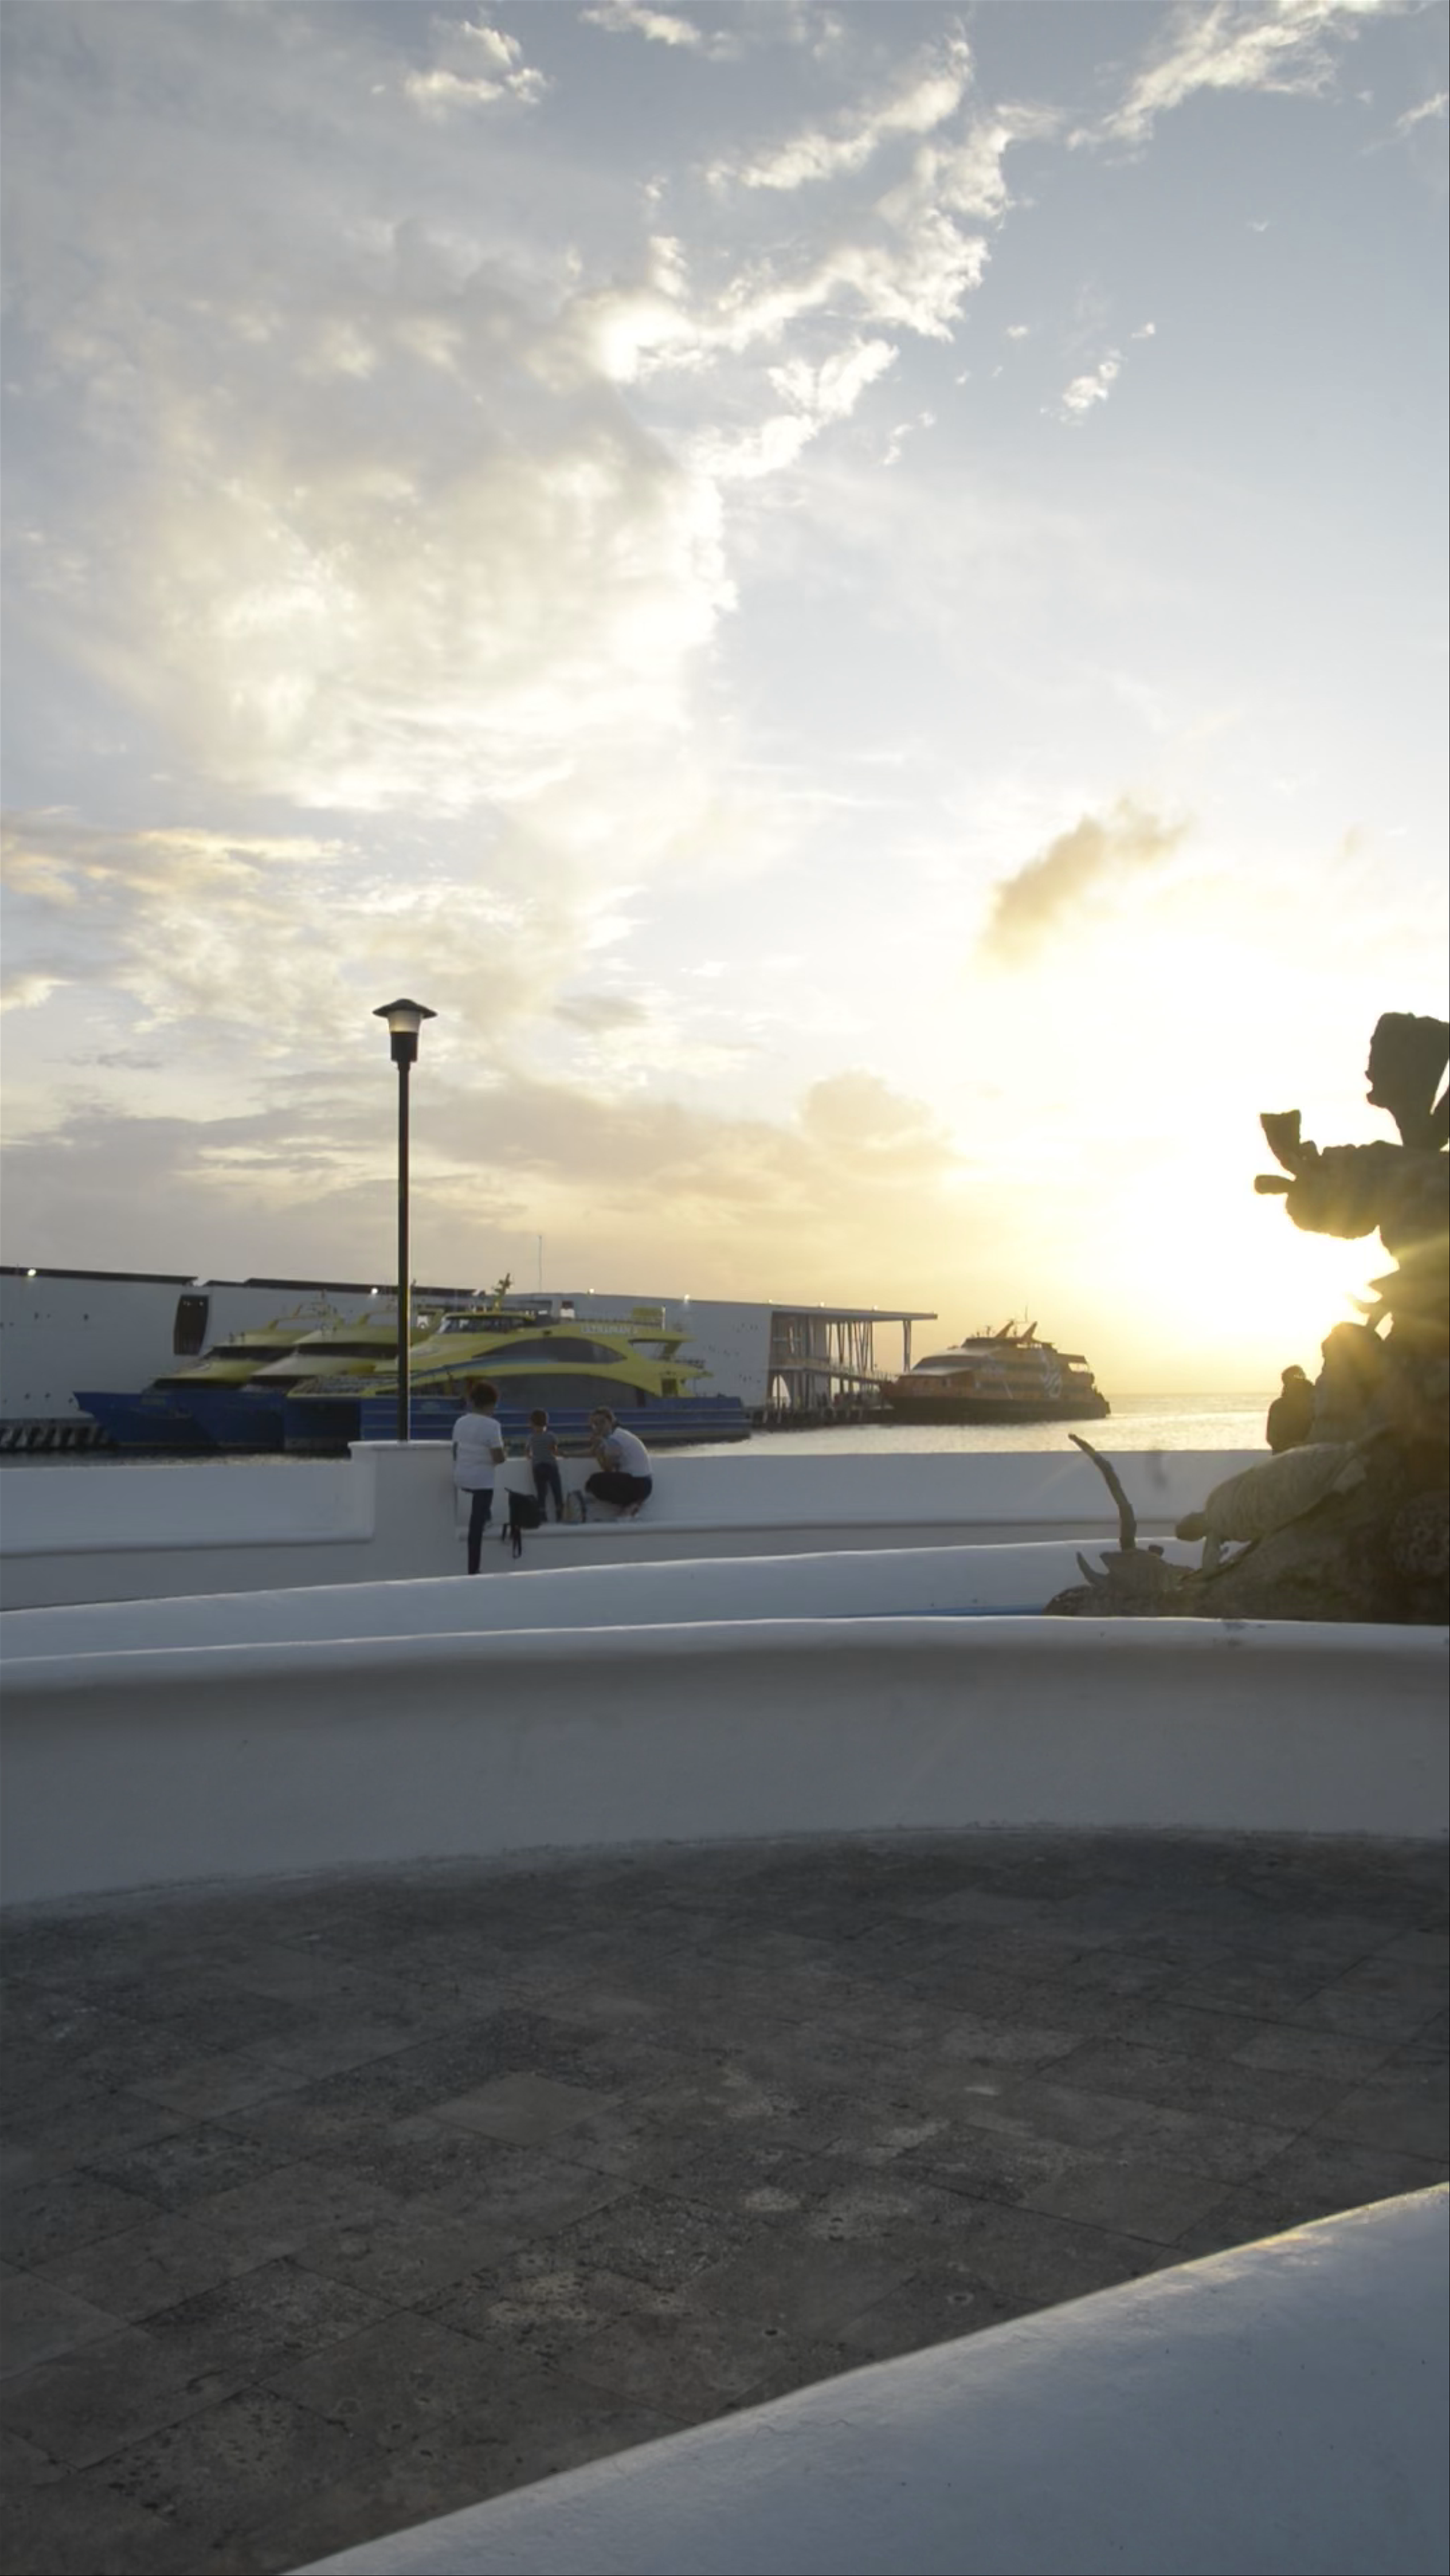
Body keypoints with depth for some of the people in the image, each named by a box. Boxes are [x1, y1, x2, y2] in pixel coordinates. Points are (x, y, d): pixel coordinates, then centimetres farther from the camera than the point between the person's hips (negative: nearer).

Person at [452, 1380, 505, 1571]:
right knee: (476, 1526, -1)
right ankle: (473, 1572, 1)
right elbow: (499, 1459, -17)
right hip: (482, 1481, -6)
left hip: (461, 1478, 6)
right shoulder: (491, 1425, -16)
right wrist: (505, 1452, 4)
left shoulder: (461, 1422, 6)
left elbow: (456, 1453, 14)